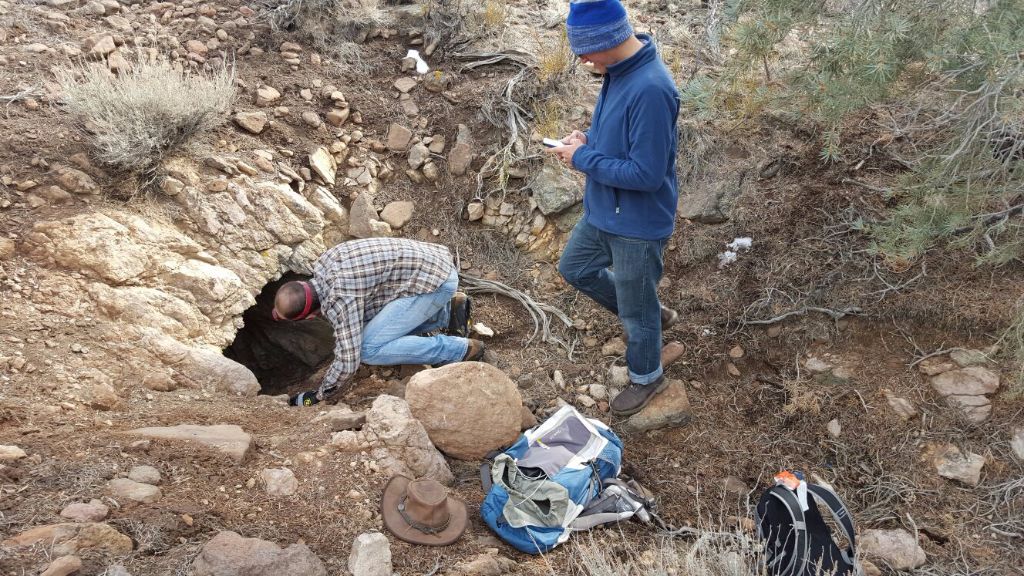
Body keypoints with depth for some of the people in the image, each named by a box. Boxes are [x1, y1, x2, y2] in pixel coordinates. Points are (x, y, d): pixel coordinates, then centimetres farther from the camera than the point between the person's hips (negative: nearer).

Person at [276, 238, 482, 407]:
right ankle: (448, 311, 15)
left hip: (435, 281, -10)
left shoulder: (340, 299, -25)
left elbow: (347, 363, -21)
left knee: (369, 349, -14)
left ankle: (462, 349, -8)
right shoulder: (322, 264, 2)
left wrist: (317, 395, -6)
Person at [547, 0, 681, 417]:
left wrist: (583, 158, -20)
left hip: (638, 223, -9)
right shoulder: (619, 70, -1)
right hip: (604, 211, 10)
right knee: (575, 269, 25)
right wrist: (589, 140, -4)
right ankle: (650, 315, 43)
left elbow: (646, 174, -29)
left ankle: (647, 378, 38)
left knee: (636, 307, 10)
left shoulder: (650, 90, -31)